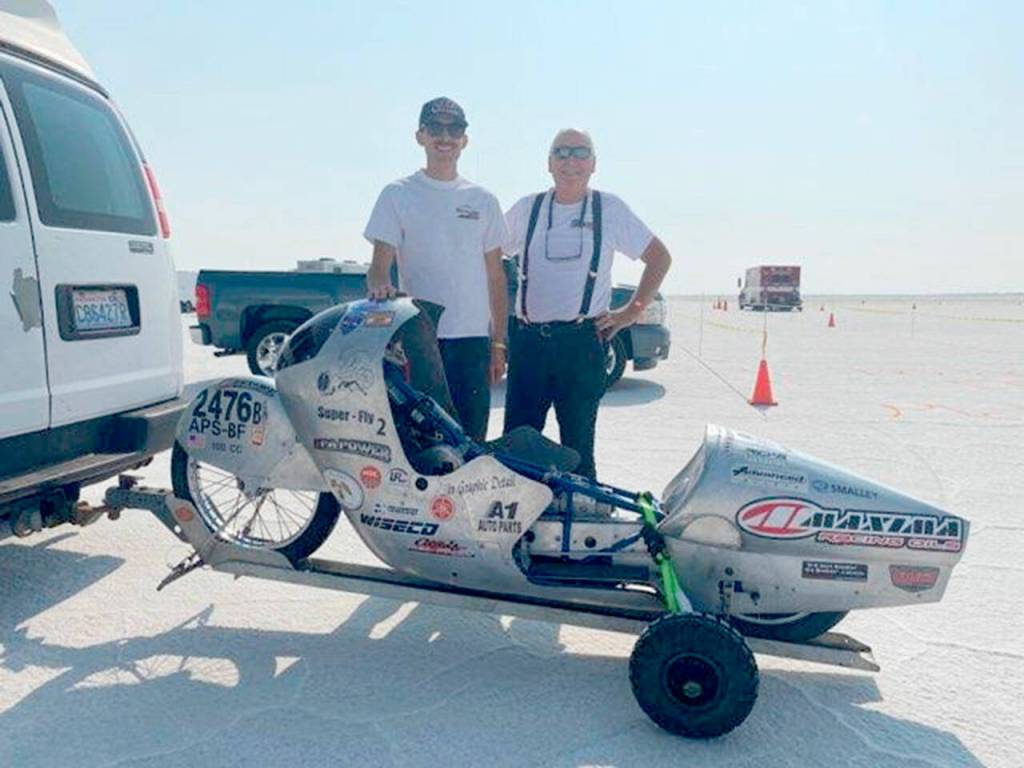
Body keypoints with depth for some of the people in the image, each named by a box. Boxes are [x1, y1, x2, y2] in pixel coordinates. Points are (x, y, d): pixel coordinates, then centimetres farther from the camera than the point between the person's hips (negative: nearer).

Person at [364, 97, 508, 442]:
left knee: (472, 438, 5)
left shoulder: (483, 201, 13)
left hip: (473, 338, 3)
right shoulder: (398, 194, 5)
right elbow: (380, 263, 0)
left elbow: (496, 277, 13)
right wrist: (379, 283, -24)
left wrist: (499, 343, 8)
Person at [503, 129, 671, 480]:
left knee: (578, 444, 5)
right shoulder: (526, 209, 11)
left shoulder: (610, 209, 6)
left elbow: (659, 257, 12)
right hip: (528, 341, 2)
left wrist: (632, 312, 4)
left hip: (583, 342, -2)